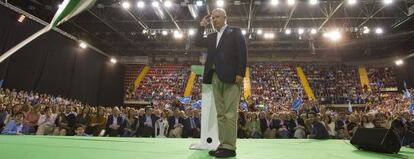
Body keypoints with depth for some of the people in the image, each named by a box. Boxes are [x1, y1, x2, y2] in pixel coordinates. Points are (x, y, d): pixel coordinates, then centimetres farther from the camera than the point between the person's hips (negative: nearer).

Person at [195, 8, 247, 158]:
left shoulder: (235, 32, 7)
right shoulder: (212, 37, 25)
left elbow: (242, 53, -3)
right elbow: (198, 42, 17)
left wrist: (240, 74, -13)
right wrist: (202, 26, 19)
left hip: (230, 77, -6)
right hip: (216, 77, 6)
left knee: (230, 113, -8)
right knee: (220, 113, 4)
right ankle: (223, 145, 9)